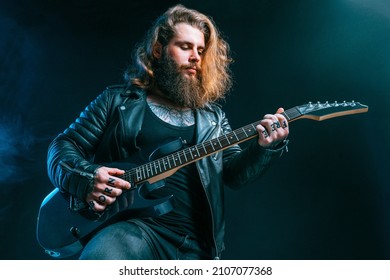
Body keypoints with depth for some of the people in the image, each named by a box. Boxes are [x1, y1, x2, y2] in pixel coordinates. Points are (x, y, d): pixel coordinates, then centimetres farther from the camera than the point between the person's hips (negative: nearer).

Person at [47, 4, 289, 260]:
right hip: (133, 226, -2)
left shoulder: (213, 115, 16)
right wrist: (84, 176, -11)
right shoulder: (118, 100, 9)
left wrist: (265, 147, -10)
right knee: (101, 257, -33)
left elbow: (235, 173, 10)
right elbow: (64, 145, 10)